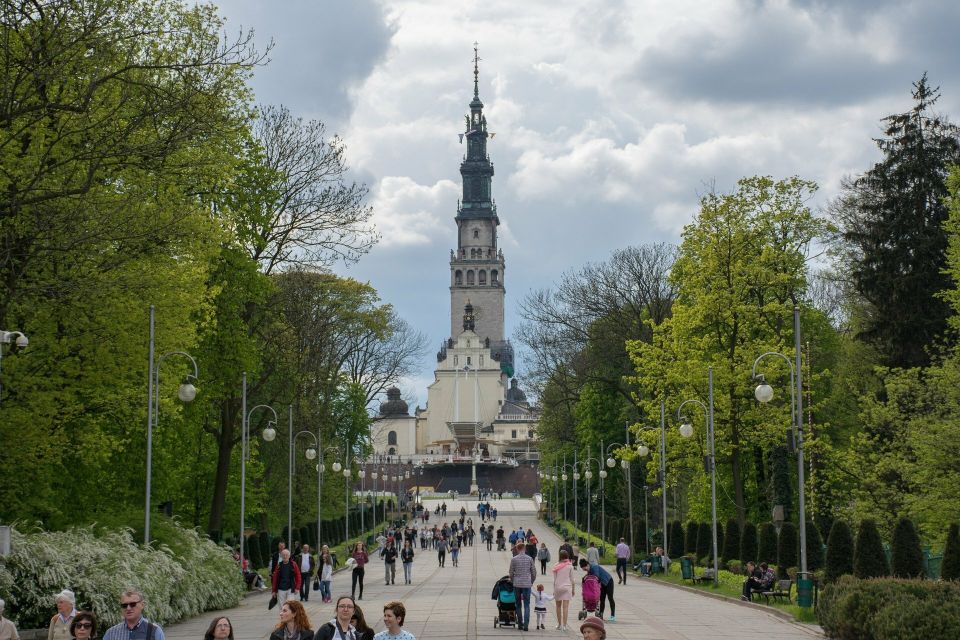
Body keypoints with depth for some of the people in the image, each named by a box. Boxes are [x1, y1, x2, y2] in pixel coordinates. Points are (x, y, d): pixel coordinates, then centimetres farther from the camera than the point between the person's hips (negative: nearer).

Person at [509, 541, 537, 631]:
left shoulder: (514, 559, -4)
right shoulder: (529, 559, -1)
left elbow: (511, 573, 0)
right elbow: (534, 572, 3)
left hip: (517, 584, 0)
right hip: (527, 584, 0)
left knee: (518, 605, 12)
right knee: (527, 605, 1)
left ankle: (520, 624, 14)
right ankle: (526, 625, -10)